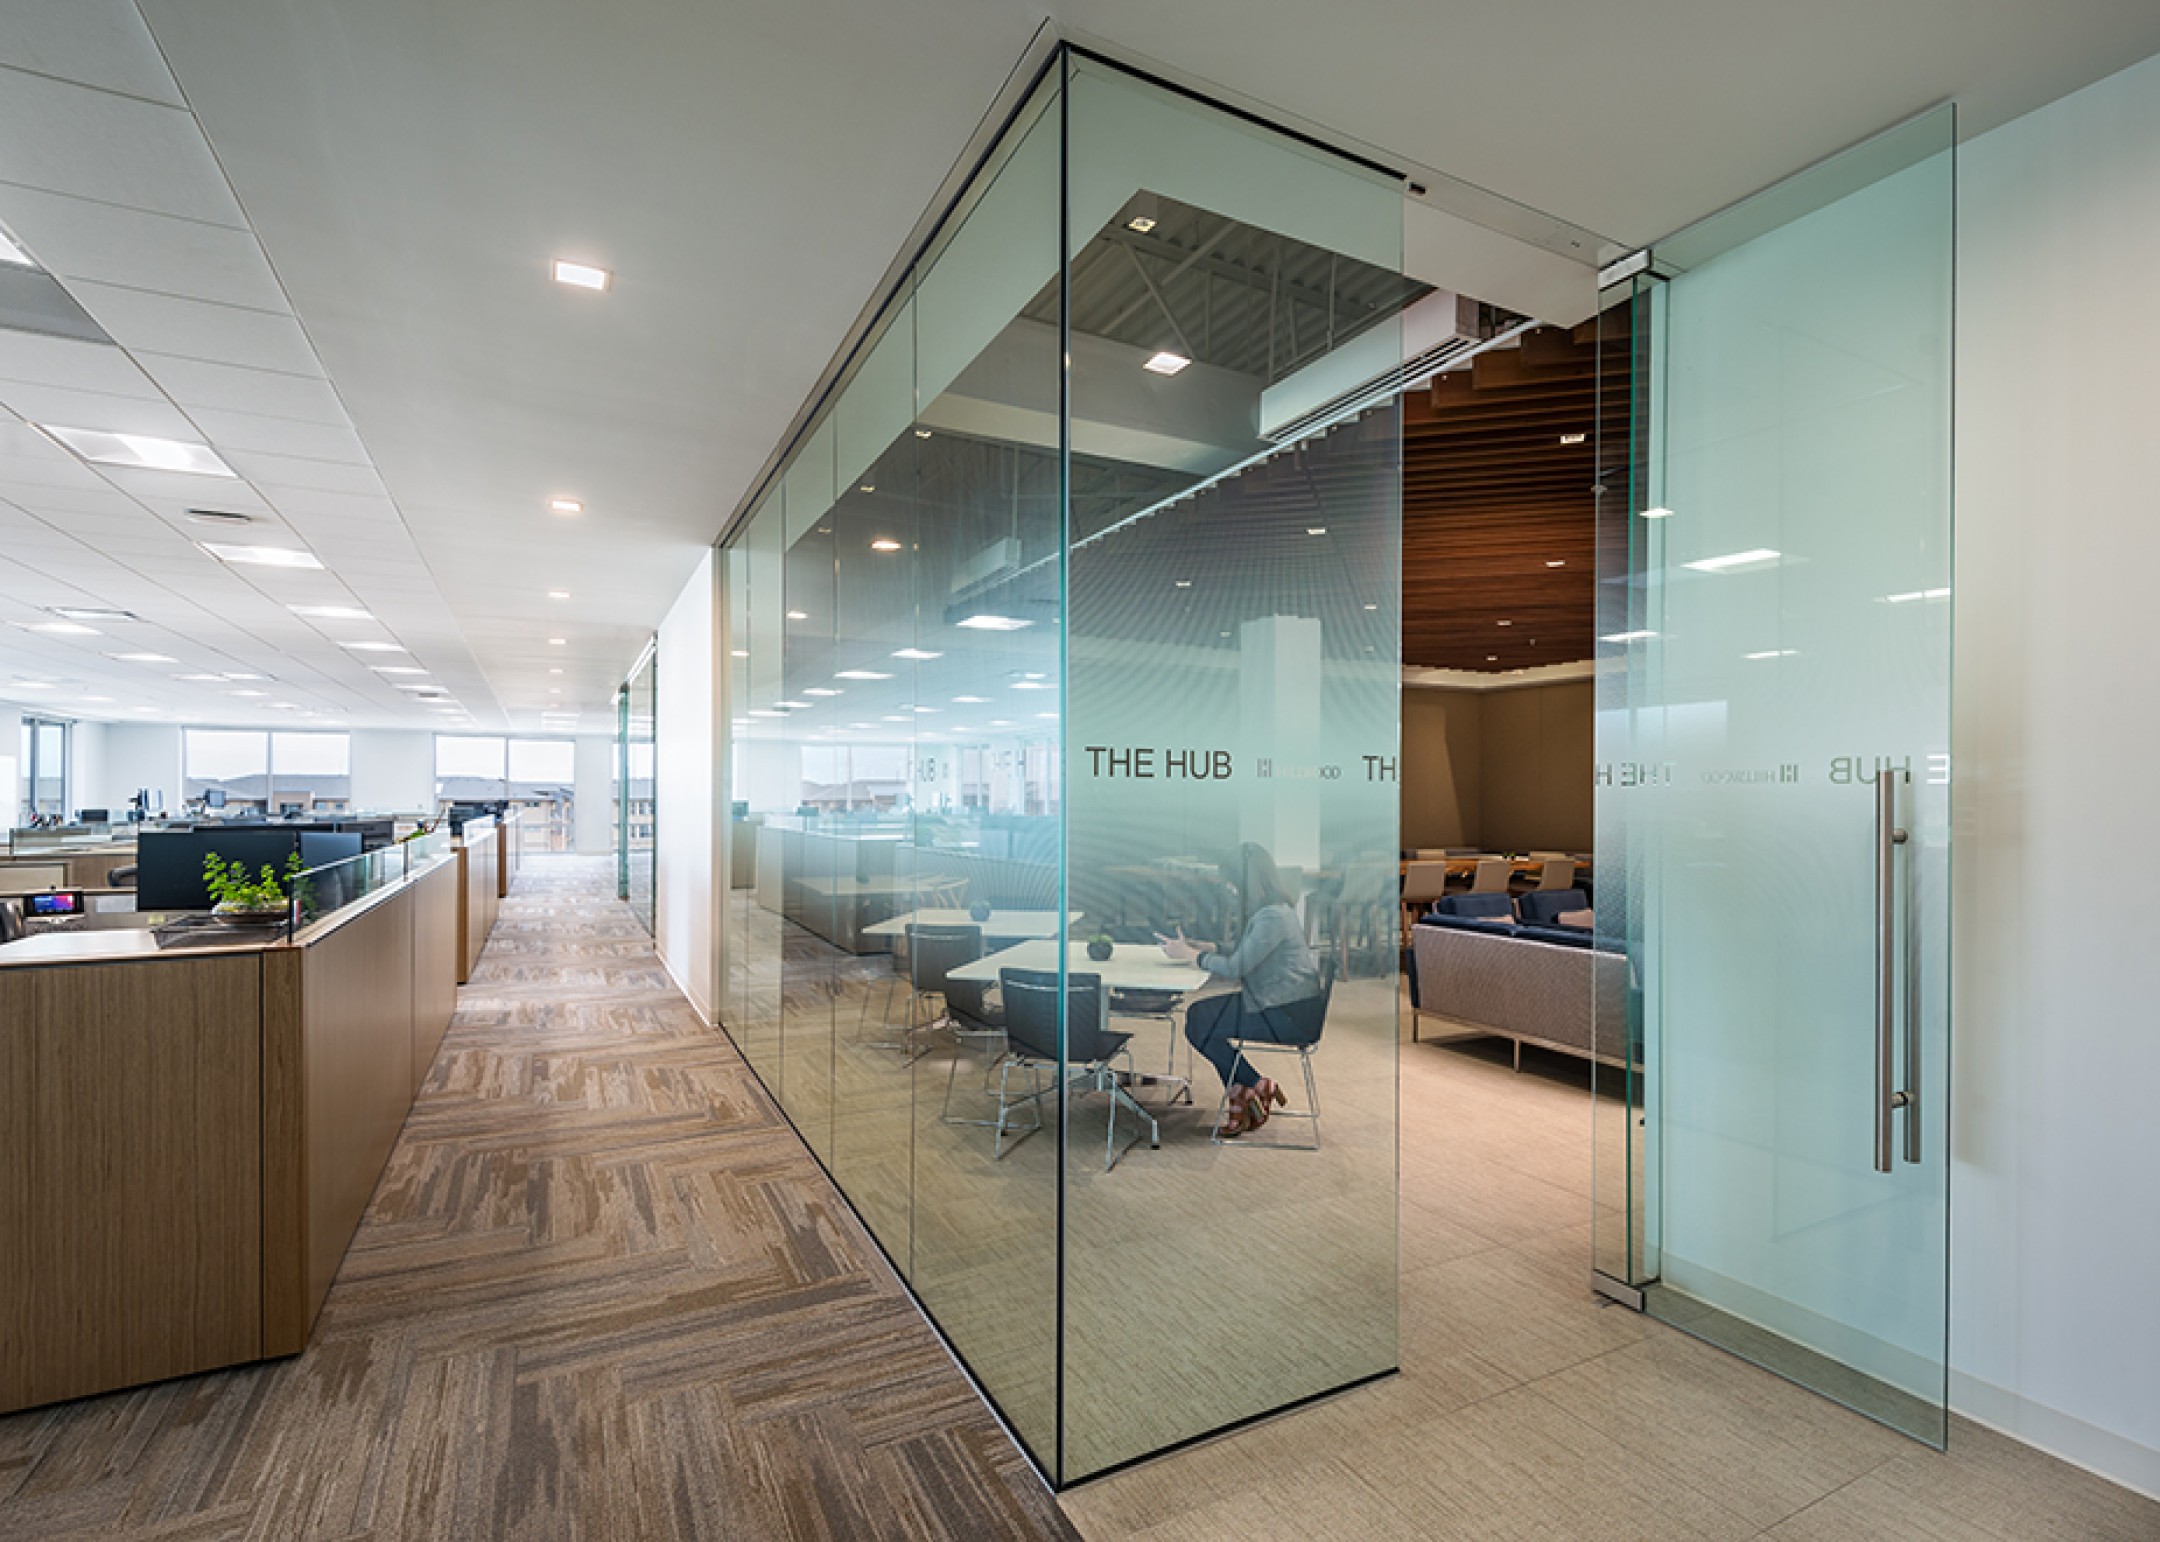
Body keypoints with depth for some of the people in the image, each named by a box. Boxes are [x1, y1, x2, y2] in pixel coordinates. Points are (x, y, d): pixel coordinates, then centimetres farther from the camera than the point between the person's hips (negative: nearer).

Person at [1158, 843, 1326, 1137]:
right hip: (1279, 1004, 10)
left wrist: (1190, 954, -8)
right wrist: (1200, 946, 9)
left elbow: (1235, 968, -20)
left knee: (1202, 1026, -6)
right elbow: (1242, 954, 17)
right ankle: (1242, 1094, 8)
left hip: (1293, 1016, -10)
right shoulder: (1269, 910, 10)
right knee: (1198, 1014, 4)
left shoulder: (1273, 917, -22)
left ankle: (1257, 1088, 8)